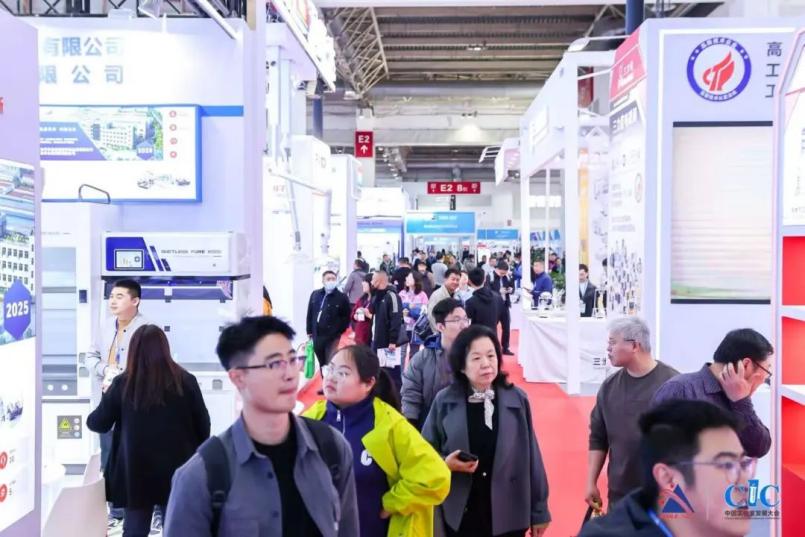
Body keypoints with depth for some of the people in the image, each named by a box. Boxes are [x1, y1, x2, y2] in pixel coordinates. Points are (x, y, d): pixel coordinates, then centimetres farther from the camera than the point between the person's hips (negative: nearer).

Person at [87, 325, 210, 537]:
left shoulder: (123, 384, -5)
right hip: (176, 471, -1)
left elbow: (99, 424, 5)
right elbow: (203, 426, 0)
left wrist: (89, 418, 27)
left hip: (136, 473, 1)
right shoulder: (185, 381, -5)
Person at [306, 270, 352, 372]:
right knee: (322, 364, 16)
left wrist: (338, 332, -8)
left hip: (333, 338, -5)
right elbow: (310, 314, 13)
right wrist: (309, 331, 10)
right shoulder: (315, 295, 9)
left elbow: (346, 317, -4)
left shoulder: (342, 297, -5)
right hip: (317, 336, 5)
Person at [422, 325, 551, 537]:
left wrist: (538, 511, 4)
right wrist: (446, 464, -18)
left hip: (508, 516, 0)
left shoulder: (517, 400, -3)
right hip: (461, 516, 0)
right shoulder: (445, 402, -5)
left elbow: (530, 457, 1)